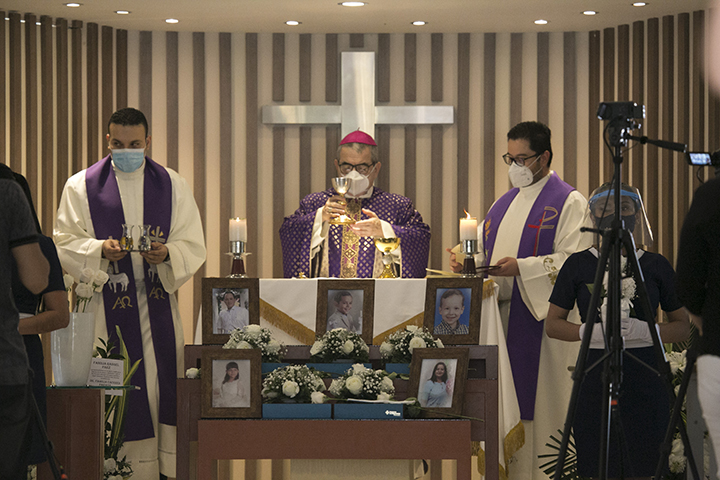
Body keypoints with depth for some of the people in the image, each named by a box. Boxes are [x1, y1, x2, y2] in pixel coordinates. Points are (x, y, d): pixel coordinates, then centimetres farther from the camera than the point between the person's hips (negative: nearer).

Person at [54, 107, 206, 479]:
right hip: (105, 305, -1)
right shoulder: (81, 186, 5)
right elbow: (65, 243, 2)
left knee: (163, 385, -3)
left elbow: (194, 247, 4)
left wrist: (167, 253, -17)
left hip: (157, 305, 1)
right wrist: (100, 250, -17)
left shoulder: (172, 186, 8)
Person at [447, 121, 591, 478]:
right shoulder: (504, 204, 20)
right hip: (498, 317, 7)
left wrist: (522, 268, -22)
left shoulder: (570, 203, -3)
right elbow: (486, 253, 22)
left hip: (543, 319, -7)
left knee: (539, 408, -7)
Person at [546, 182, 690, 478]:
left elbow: (683, 326, 9)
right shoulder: (578, 265, 5)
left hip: (644, 379, 0)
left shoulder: (656, 266, 6)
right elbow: (552, 324, 7)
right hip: (595, 377, 0)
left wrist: (645, 331, -11)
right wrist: (589, 331, -12)